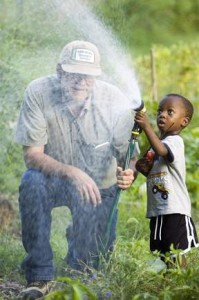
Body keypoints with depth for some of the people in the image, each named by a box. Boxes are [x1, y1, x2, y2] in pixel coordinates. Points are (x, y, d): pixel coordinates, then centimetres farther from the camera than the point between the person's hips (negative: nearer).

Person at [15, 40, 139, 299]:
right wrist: (72, 172, -41)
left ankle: (78, 236, 38)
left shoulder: (115, 101, -21)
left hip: (99, 186, 1)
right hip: (53, 177, -1)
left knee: (87, 264, -2)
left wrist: (129, 175, -39)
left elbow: (130, 157, -14)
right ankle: (40, 276, -24)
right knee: (31, 183, -35)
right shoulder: (39, 93, -23)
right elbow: (32, 155, -24)